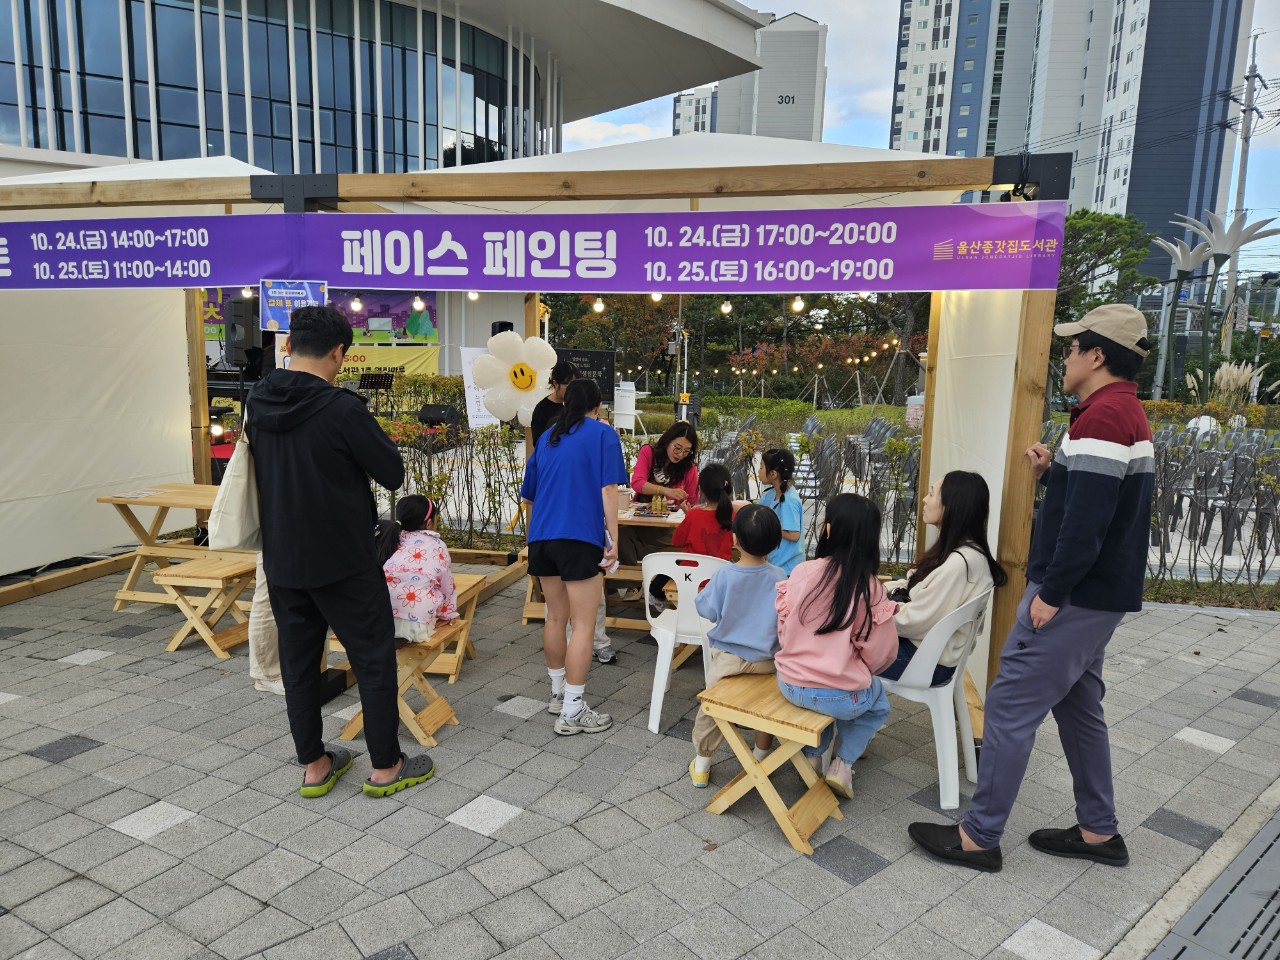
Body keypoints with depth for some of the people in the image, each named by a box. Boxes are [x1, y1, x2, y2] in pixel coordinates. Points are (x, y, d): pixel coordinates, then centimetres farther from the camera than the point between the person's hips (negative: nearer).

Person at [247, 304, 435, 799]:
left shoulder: (257, 402, 1)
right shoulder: (342, 409, -20)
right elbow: (393, 474, -11)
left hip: (281, 560, 6)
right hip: (343, 561, -6)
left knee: (298, 662, 14)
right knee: (374, 660, 7)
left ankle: (315, 766, 26)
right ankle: (386, 768, 17)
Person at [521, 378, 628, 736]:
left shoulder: (547, 437, 19)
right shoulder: (603, 434, 2)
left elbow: (527, 497, 24)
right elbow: (608, 489, -8)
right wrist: (613, 539, -7)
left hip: (541, 537, 7)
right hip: (580, 538, -6)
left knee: (555, 617, 18)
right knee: (582, 625, -2)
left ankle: (558, 693, 30)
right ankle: (572, 712, -1)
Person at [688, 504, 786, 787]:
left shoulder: (723, 576, -18)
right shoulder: (779, 578, -14)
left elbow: (705, 608, -8)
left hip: (727, 657, -1)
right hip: (766, 659, 1)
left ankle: (701, 766, 27)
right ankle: (760, 760, 36)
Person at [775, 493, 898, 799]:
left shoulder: (802, 572, -10)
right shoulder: (868, 588, -15)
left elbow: (783, 631, 1)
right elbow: (881, 654, -8)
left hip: (789, 685, 3)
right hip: (839, 698, -2)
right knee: (878, 703, 32)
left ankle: (812, 755, 25)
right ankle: (842, 763, 18)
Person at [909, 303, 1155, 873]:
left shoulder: (1103, 416, -20)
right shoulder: (1126, 412, 14)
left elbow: (1086, 524, -26)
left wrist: (1050, 594, -19)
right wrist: (1052, 474, 5)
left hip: (1074, 598, -10)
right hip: (1094, 597, 11)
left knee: (1010, 707, -3)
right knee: (1078, 707, 19)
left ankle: (979, 837, 7)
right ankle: (1098, 831, 31)